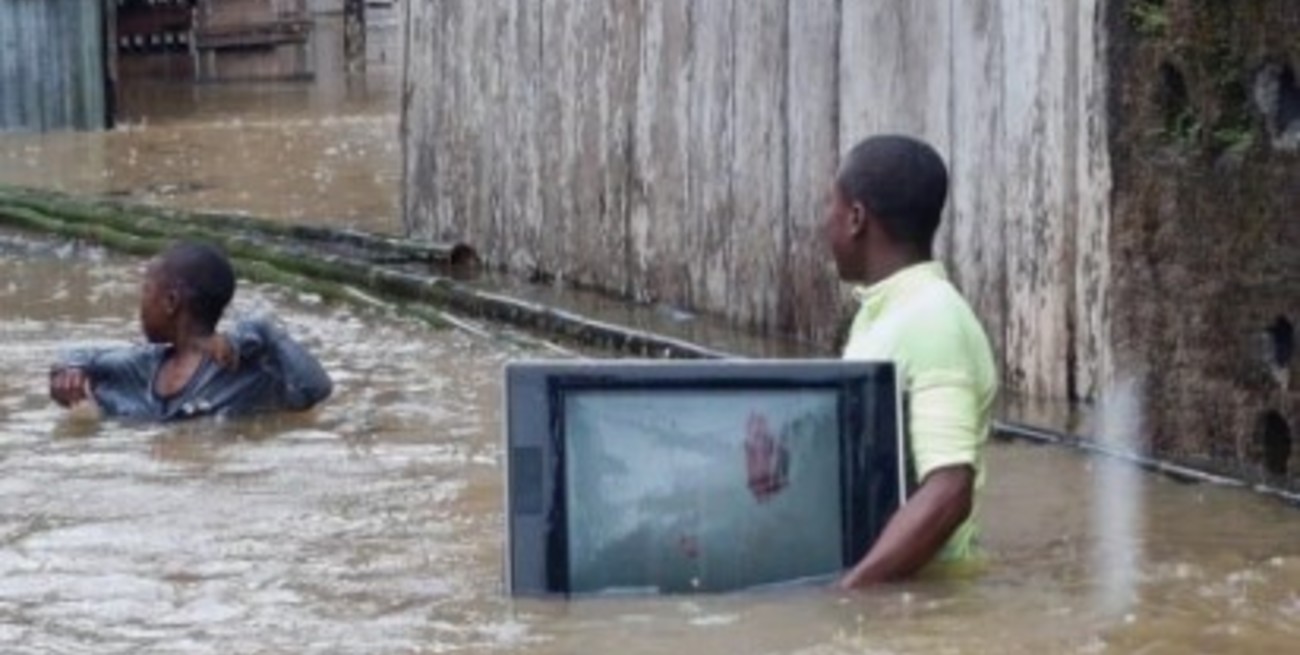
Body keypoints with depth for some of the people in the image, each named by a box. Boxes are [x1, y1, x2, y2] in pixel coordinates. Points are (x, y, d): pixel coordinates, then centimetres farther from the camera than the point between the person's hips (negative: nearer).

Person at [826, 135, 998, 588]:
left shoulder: (933, 323, -15)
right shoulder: (881, 313, 13)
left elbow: (948, 493, -25)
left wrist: (841, 596, -31)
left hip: (911, 589, -8)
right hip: (880, 580, 8)